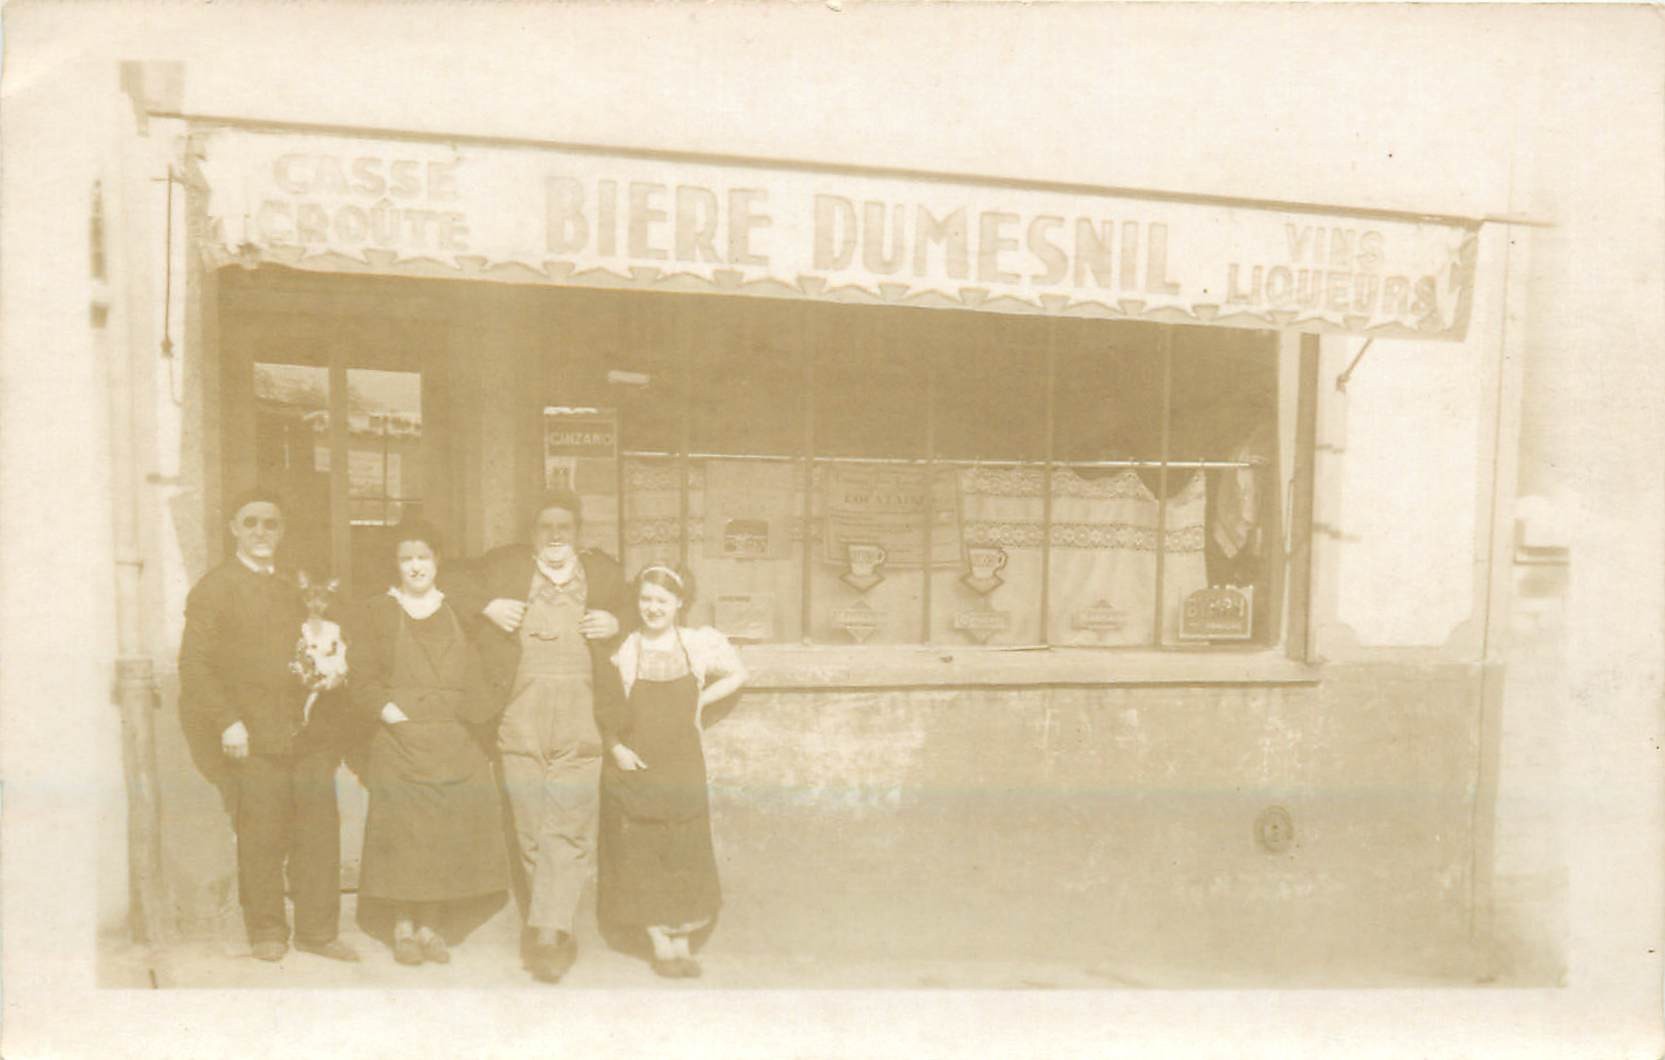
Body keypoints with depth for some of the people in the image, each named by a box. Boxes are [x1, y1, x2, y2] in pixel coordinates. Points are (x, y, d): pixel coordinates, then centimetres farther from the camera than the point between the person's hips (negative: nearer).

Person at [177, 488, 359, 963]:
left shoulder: (295, 589, 20)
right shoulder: (213, 588, 2)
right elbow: (194, 664, -4)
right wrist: (228, 722, -12)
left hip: (310, 732, 5)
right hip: (256, 737, -5)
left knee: (320, 830, 3)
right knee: (261, 838, 0)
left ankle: (318, 930, 13)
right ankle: (266, 932, 16)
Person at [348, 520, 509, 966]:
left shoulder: (460, 612, 11)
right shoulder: (377, 612, 6)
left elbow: (480, 675, 11)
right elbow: (362, 678, 0)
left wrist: (477, 713, -2)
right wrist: (389, 710, -14)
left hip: (455, 745, 2)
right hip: (399, 742, -2)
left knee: (447, 834, 2)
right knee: (401, 834, -1)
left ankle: (431, 927, 14)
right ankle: (403, 928, 13)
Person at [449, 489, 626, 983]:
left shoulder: (604, 572, 15)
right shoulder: (502, 565, 12)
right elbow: (452, 594, 12)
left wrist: (616, 624, 1)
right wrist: (486, 607, -5)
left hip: (581, 718, 0)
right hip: (519, 716, 0)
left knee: (568, 829, -8)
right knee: (530, 828, 4)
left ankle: (547, 932, -6)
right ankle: (555, 936, 15)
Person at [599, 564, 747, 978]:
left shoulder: (701, 642, -2)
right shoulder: (623, 649, -6)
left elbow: (737, 675, 12)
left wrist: (701, 700, 0)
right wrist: (615, 747, -9)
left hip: (682, 769, 1)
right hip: (633, 769, -1)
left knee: (684, 858, 7)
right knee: (640, 860, 4)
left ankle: (682, 943, 18)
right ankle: (660, 944, 17)